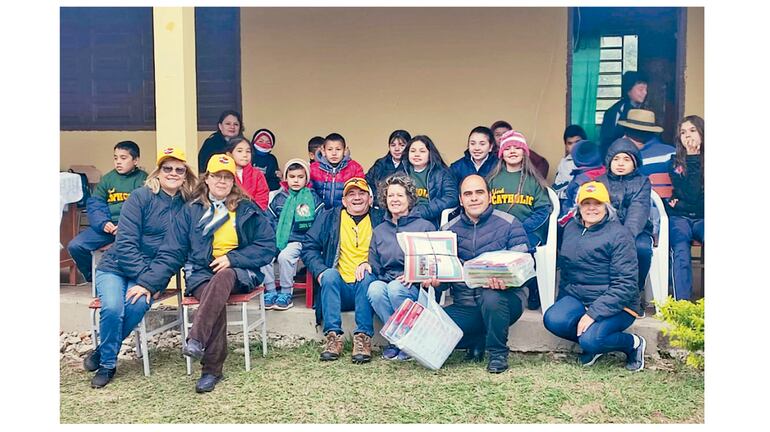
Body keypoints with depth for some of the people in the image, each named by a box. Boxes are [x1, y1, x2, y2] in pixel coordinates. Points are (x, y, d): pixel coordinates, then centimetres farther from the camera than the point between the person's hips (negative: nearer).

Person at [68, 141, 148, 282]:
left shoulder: (143, 180, 3)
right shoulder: (107, 179, 16)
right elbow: (94, 204, 9)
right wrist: (103, 223, -11)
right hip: (106, 226, 5)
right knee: (74, 246, -10)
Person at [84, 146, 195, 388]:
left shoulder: (186, 205, 2)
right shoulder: (140, 198, -7)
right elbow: (125, 243, -12)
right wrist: (144, 276, -19)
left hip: (150, 273, 2)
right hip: (115, 267, -2)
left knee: (138, 305, -28)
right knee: (112, 307, -28)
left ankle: (103, 352, -2)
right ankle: (107, 364, -2)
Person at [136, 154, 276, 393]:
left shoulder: (247, 210, 6)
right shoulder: (191, 211, 8)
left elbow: (268, 246, 0)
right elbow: (170, 253, 4)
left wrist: (232, 258, -12)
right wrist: (147, 282, -7)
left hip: (239, 272, 0)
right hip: (201, 273, 0)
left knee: (222, 279, -37)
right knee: (217, 301, -33)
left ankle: (196, 340, -47)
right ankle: (212, 368, -28)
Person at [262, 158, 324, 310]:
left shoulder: (313, 197, 6)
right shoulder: (279, 198, 14)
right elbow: (268, 220, 17)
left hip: (299, 240, -4)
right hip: (278, 239, 4)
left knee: (284, 256, -31)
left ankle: (286, 294, -13)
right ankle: (270, 291, -6)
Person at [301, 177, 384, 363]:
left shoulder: (380, 219, 12)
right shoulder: (328, 217, 15)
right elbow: (309, 247, 8)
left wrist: (369, 263, -18)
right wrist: (320, 271, -9)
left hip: (367, 287, -1)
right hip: (339, 288, 1)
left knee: (368, 277, -32)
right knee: (330, 274, -29)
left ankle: (363, 337, -32)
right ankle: (333, 336, -32)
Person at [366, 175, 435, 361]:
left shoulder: (425, 227, 7)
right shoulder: (379, 231, 19)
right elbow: (374, 269, 17)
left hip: (416, 288, -3)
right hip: (386, 284, 3)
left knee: (395, 288, -35)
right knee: (374, 288, -31)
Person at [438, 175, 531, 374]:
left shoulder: (509, 224, 0)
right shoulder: (449, 230, 9)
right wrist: (434, 280, -16)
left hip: (503, 299, -3)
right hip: (465, 305, 3)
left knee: (491, 297, -39)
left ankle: (498, 353, -9)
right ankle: (479, 341, 8)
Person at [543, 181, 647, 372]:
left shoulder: (619, 234, -10)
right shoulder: (571, 228, 11)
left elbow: (625, 284, -16)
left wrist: (593, 313, -23)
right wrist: (562, 304, 15)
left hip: (615, 305, -5)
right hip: (577, 298, 5)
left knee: (590, 340, -29)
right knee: (553, 319, -24)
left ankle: (634, 344, 3)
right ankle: (593, 343, 4)